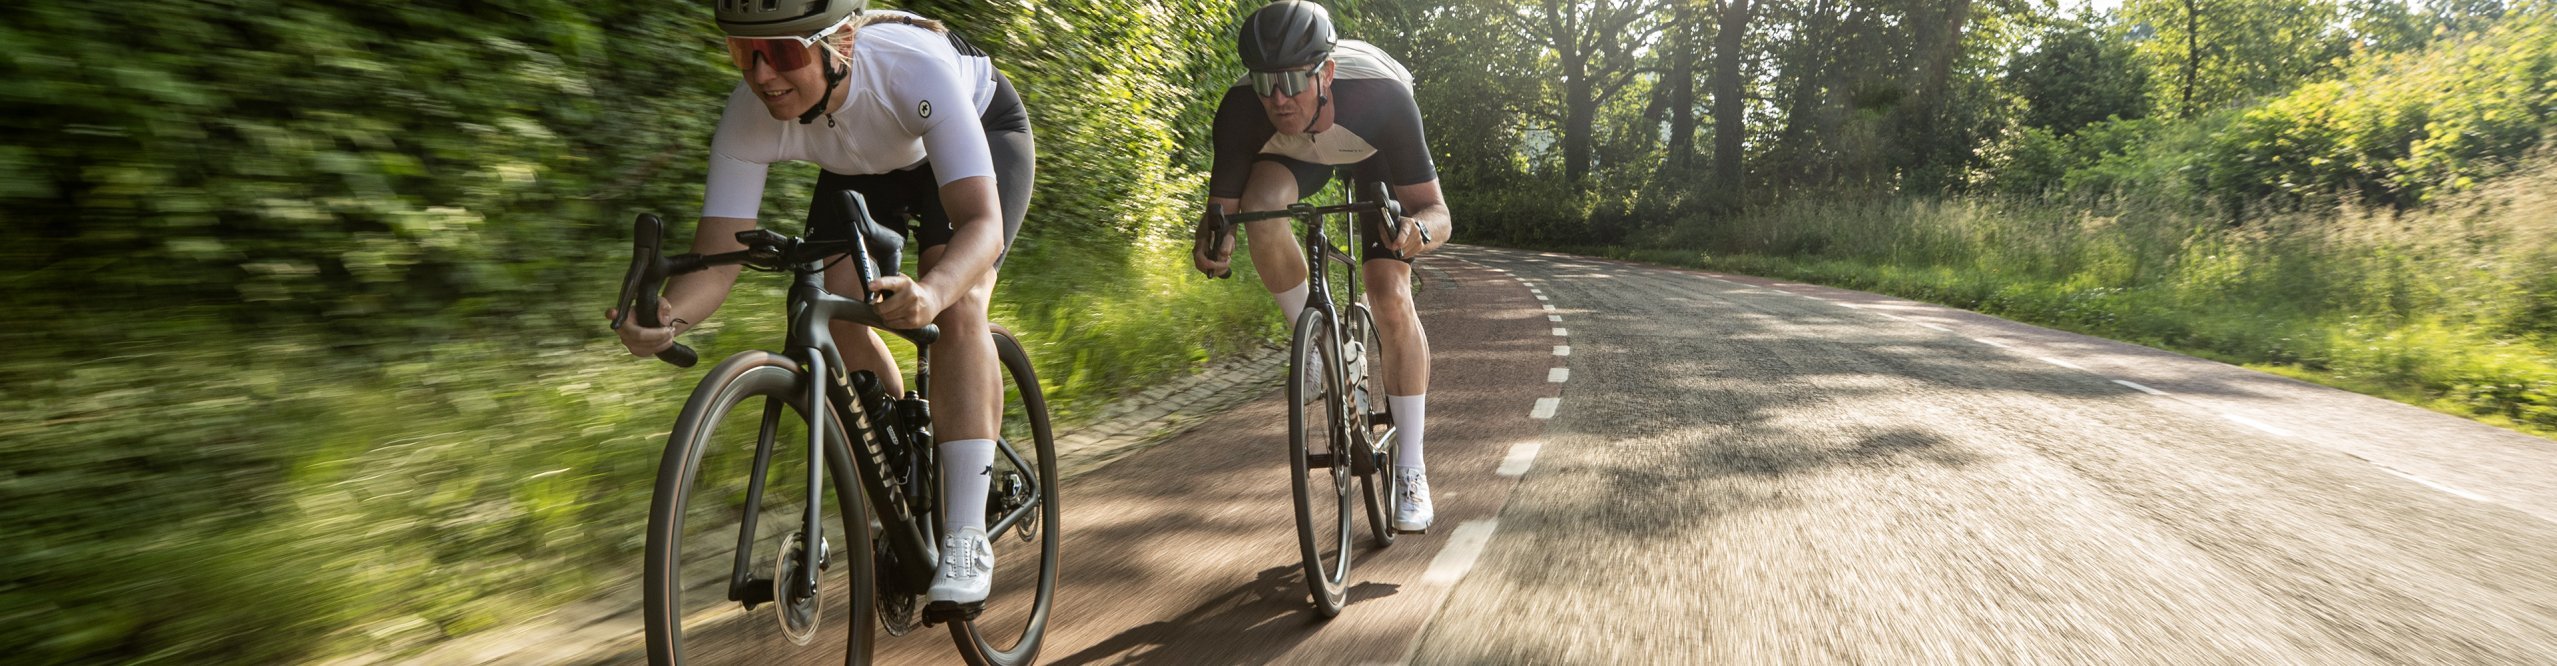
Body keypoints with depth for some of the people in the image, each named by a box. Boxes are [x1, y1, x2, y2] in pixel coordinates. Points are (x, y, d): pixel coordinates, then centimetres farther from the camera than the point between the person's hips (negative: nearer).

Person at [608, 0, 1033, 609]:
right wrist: (667, 315, -52)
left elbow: (983, 223, -48)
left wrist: (932, 293, -68)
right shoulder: (748, 120, -31)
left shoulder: (917, 69, -43)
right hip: (867, 165, 4)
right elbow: (716, 256, -30)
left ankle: (965, 537, -23)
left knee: (957, 304, -27)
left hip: (983, 131, -4)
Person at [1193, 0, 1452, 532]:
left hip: (1375, 151, -2)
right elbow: (1223, 203, -24)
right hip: (1296, 152, 2)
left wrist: (1418, 229, -58)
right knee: (1260, 207, -33)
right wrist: (1213, 242, -47)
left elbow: (1436, 212, -34)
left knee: (1391, 299, -16)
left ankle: (1411, 473, -4)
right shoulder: (1241, 109, -36)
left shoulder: (1381, 95, -42)